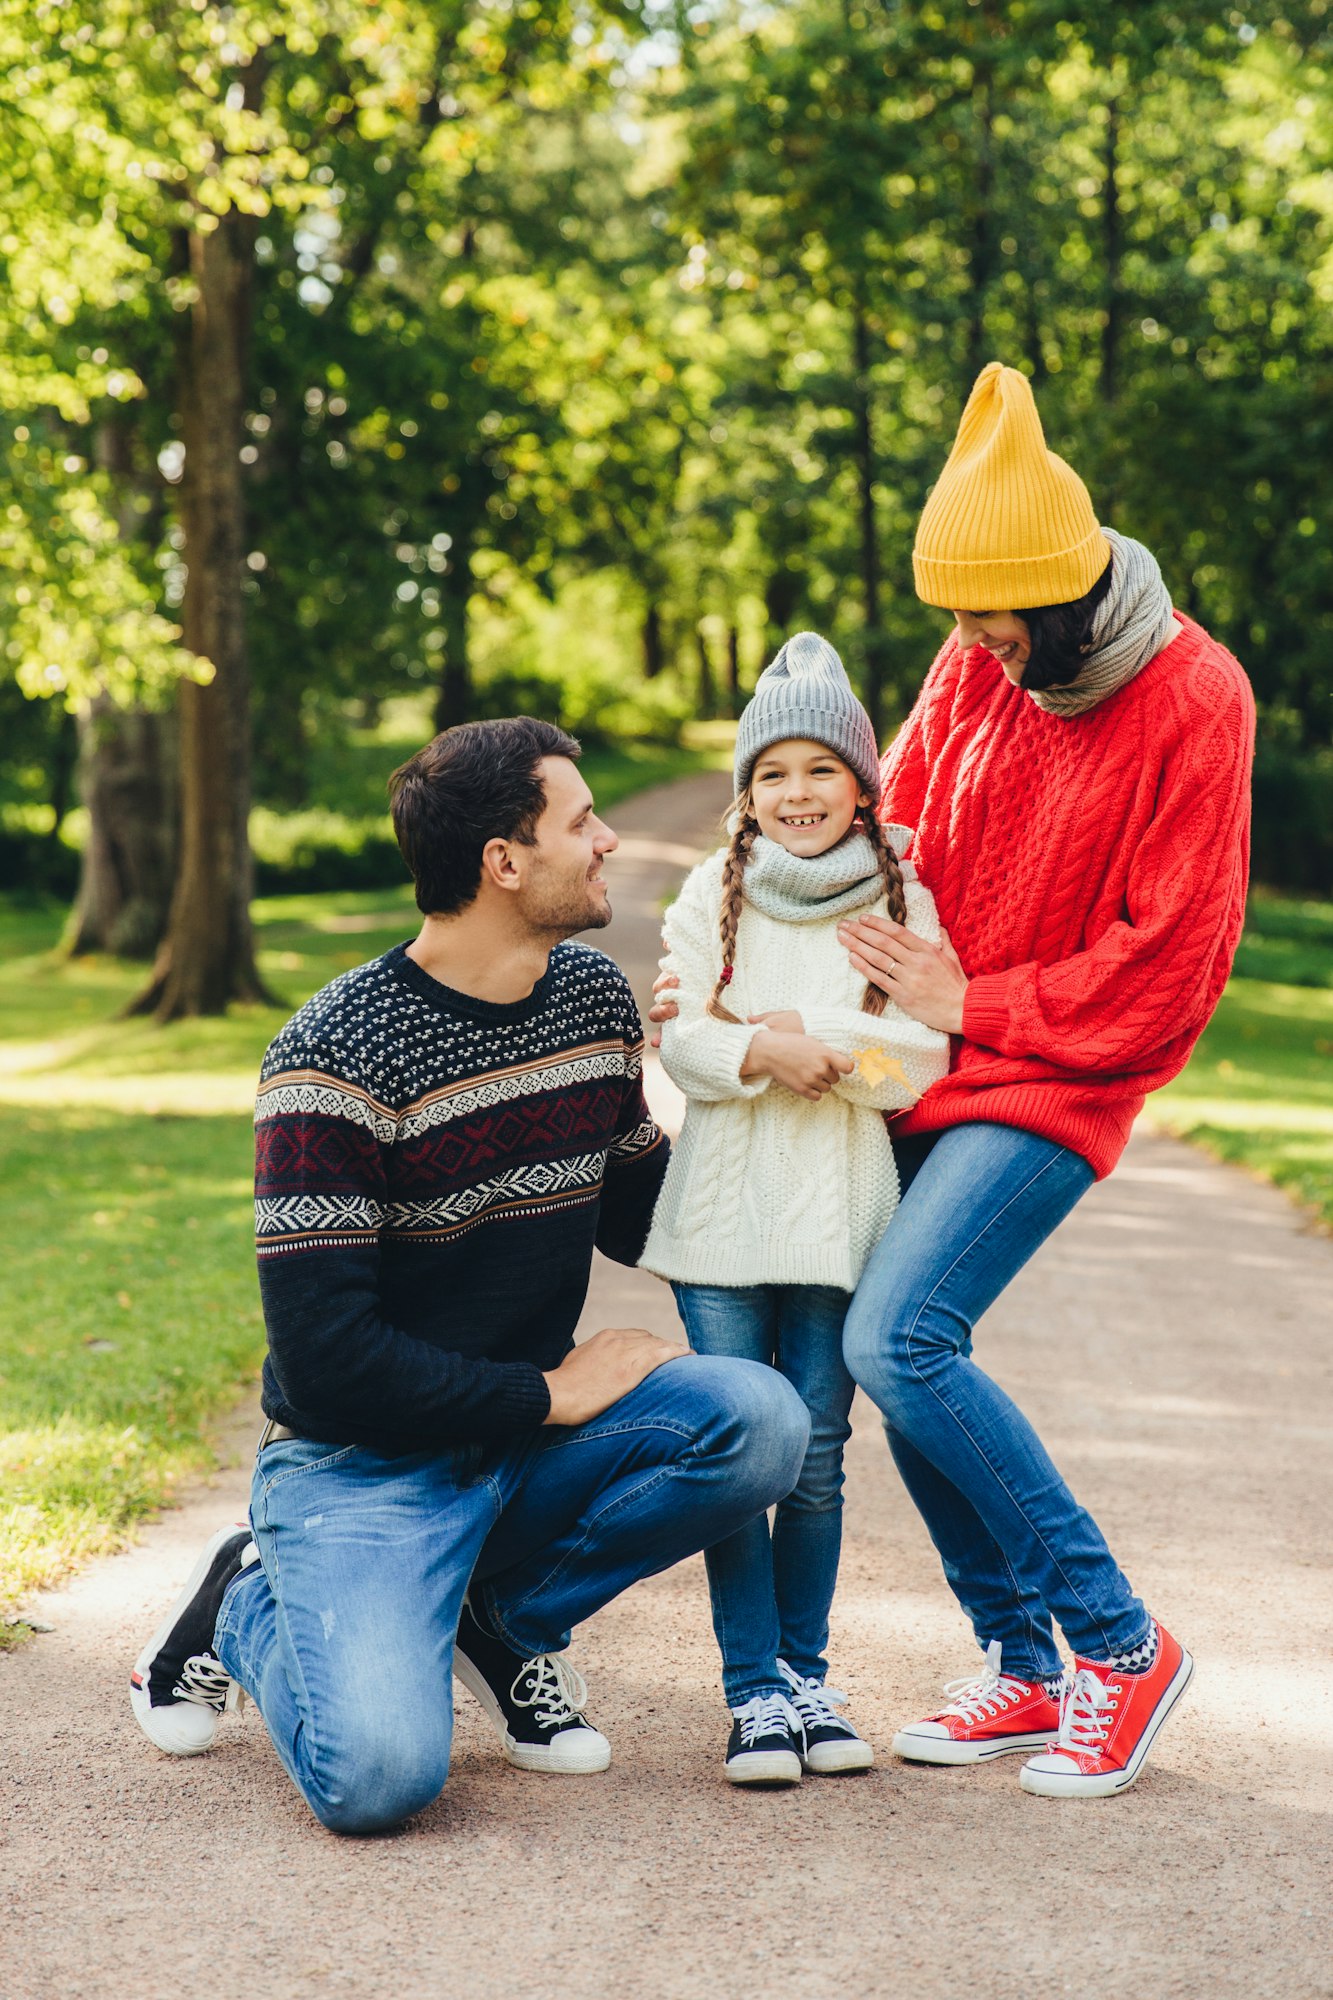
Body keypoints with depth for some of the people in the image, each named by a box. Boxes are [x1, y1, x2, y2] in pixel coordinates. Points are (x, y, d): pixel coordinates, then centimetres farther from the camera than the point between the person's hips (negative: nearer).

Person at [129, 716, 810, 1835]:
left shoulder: (595, 998, 3)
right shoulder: (336, 1054, -19)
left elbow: (634, 1219, 16)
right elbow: (323, 1351, -22)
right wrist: (544, 1395, -17)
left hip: (532, 1426, 6)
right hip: (365, 1459, -6)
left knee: (762, 1424, -22)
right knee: (380, 1772, -28)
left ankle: (505, 1613, 3)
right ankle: (248, 1607, 8)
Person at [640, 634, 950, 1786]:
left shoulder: (902, 904, 4)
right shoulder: (713, 896, 6)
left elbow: (921, 1063, -4)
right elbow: (681, 1042, 1)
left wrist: (815, 1044, -17)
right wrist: (760, 1054, -17)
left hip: (840, 1215, 0)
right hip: (724, 1211, 0)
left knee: (816, 1461, 4)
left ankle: (808, 1674, 16)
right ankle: (755, 1688, 6)